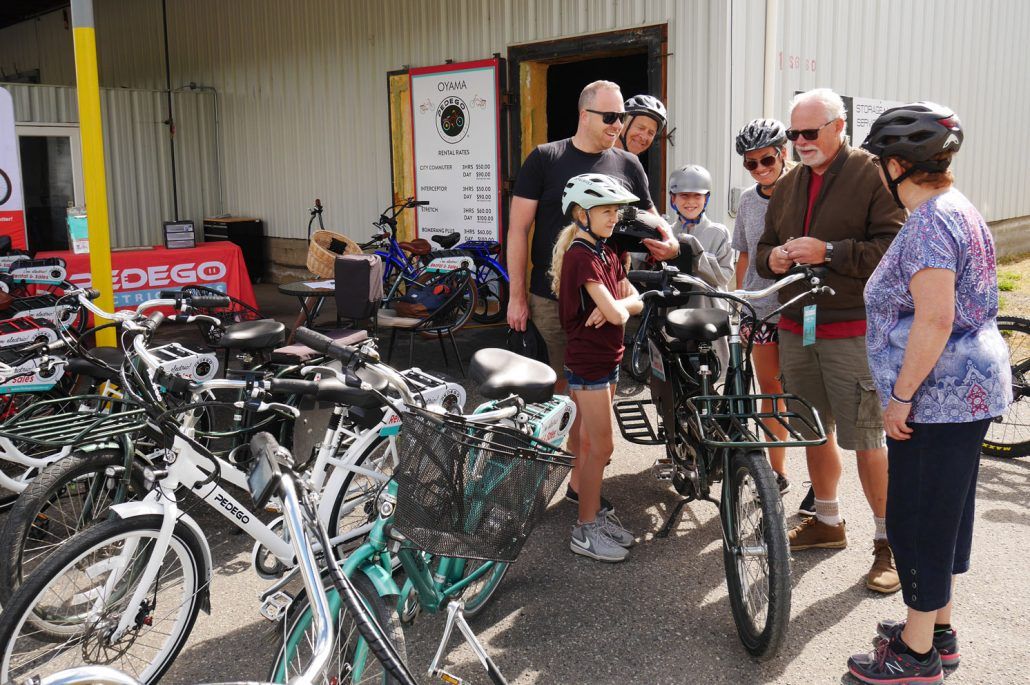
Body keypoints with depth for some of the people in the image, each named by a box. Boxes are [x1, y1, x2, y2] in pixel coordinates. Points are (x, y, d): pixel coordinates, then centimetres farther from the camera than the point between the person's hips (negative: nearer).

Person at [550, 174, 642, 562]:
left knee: (591, 442, 15)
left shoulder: (606, 254, 12)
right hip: (587, 360, -9)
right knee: (600, 446, -4)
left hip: (607, 358, 9)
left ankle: (595, 513, 26)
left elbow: (635, 300, 6)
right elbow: (614, 313, -26)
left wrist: (617, 305, -15)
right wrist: (618, 307, -3)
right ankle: (585, 531, 6)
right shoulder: (582, 256, -18)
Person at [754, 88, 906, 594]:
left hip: (854, 330, -6)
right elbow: (763, 249, 20)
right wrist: (773, 258, -2)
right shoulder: (789, 184, 15)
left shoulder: (872, 175, -6)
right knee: (814, 430, 16)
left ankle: (889, 543, 11)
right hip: (796, 327, 7)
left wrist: (829, 252, -21)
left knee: (866, 439, -4)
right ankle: (827, 522, 33)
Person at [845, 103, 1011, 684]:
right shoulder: (962, 211, 14)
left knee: (917, 520, 0)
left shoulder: (929, 223, -18)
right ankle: (939, 630, 32)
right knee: (948, 513, 18)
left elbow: (935, 319, -26)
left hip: (938, 394, -11)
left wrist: (901, 395, -20)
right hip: (973, 388, 11)